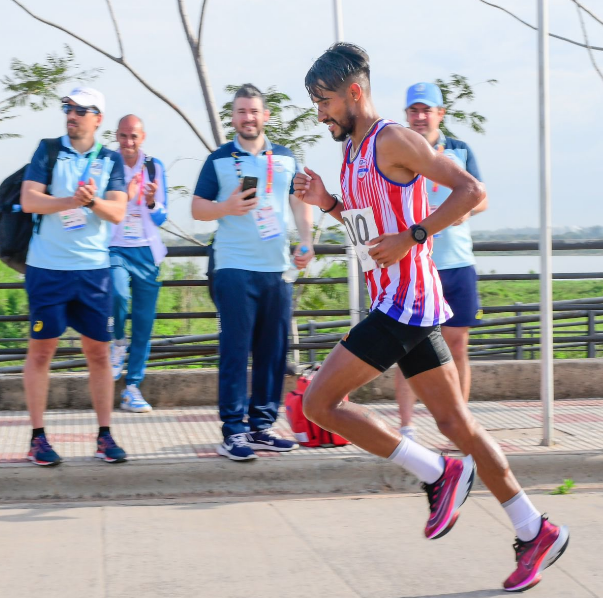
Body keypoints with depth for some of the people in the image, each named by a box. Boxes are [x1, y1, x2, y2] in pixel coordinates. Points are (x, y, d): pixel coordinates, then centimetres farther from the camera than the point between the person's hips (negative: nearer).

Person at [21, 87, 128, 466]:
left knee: (99, 352, 4)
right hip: (47, 267, -1)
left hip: (94, 268, 2)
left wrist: (93, 201, -22)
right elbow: (29, 200, -7)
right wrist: (71, 201, -20)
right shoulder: (48, 151, 4)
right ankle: (38, 438, 7)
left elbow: (118, 212, -2)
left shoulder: (111, 160, 7)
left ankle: (105, 435, 11)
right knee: (41, 349, 0)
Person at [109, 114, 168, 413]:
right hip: (115, 248, -3)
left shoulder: (154, 167, 7)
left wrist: (151, 203, -14)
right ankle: (118, 342, 1)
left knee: (144, 322, 1)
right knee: (118, 293, -30)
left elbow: (161, 218, 9)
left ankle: (132, 388, 11)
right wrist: (124, 196, -19)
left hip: (146, 251, 3)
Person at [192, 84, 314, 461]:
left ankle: (262, 425, 13)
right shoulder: (219, 160, 4)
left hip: (278, 269, 4)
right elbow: (198, 208, 4)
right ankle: (234, 431, -5)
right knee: (236, 350, -7)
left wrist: (306, 242, 4)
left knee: (274, 351, 5)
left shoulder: (286, 159, 13)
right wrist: (227, 207, -15)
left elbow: (300, 203, 18)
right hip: (235, 269, -4)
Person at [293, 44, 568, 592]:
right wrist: (328, 203, 12)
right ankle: (535, 532, 13)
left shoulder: (393, 140, -12)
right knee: (453, 420, 10)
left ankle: (438, 473, -2)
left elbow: (471, 192, -16)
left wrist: (411, 237, -20)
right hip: (400, 304, 10)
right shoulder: (355, 151, 16)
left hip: (404, 301, -10)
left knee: (320, 401, -9)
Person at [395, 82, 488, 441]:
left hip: (458, 264, 2)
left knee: (457, 346, 6)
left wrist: (466, 208, -12)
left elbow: (481, 198, 10)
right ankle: (407, 428, -4)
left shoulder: (460, 151, 11)